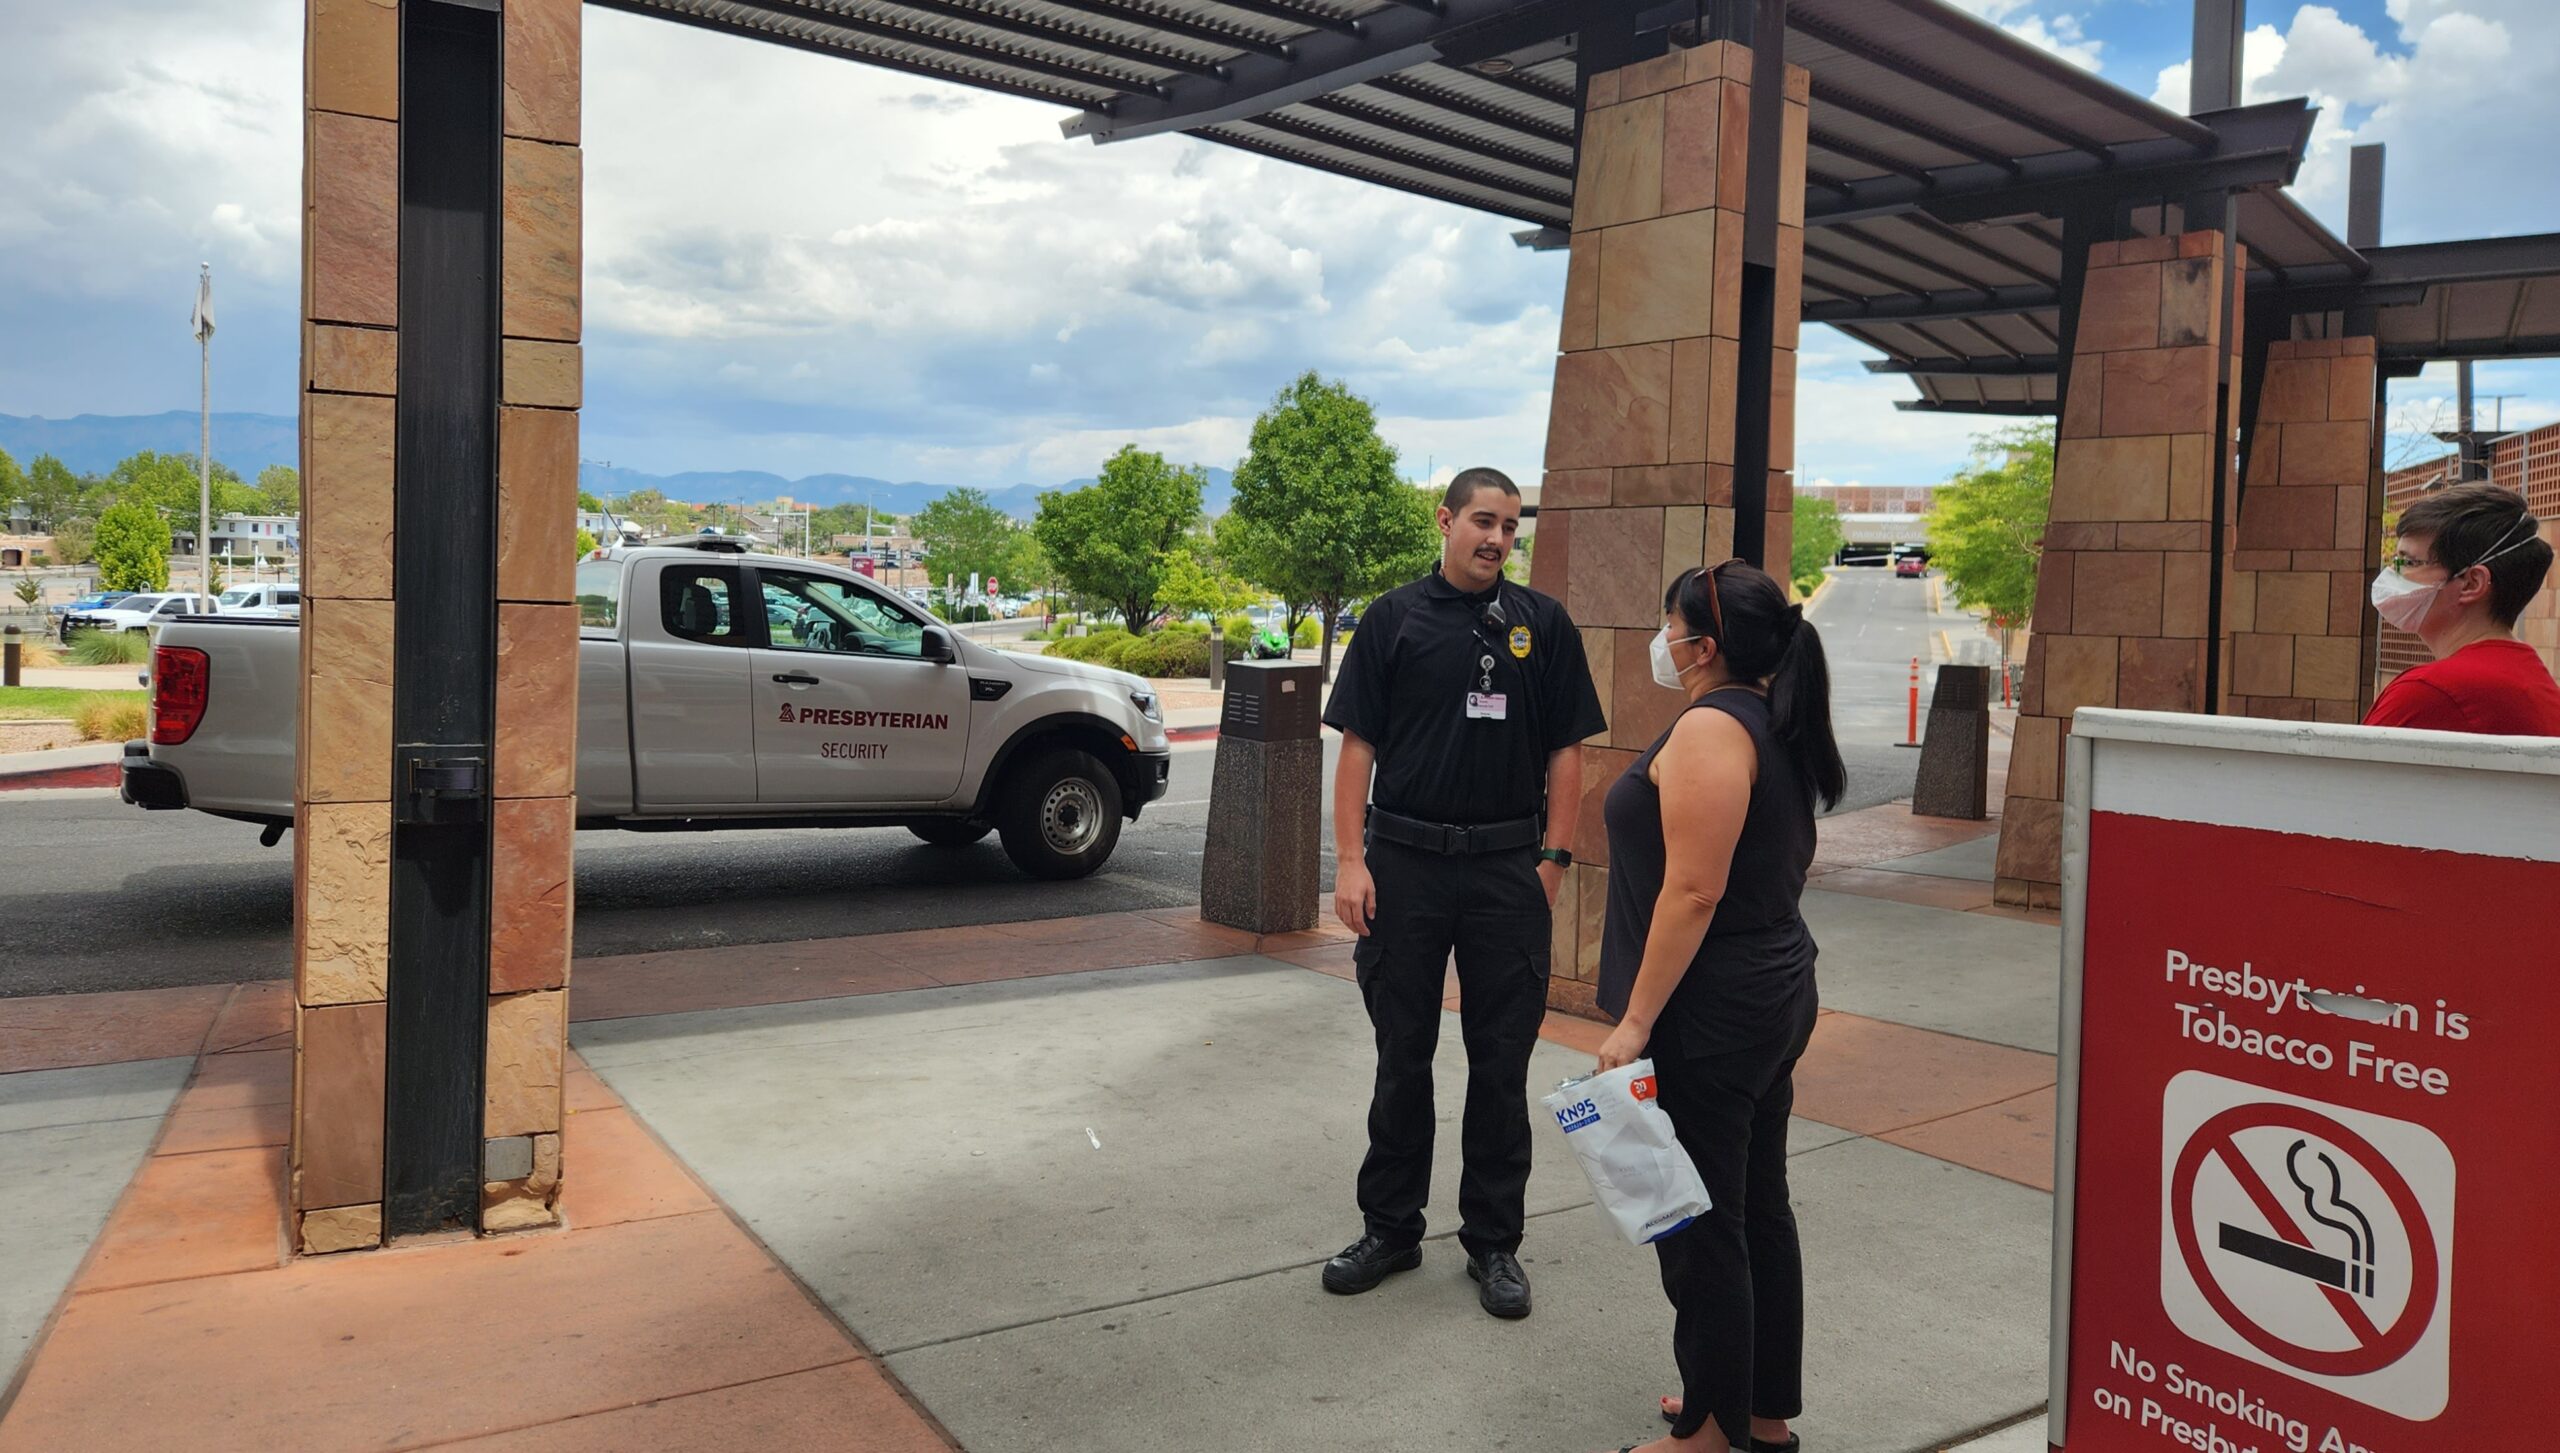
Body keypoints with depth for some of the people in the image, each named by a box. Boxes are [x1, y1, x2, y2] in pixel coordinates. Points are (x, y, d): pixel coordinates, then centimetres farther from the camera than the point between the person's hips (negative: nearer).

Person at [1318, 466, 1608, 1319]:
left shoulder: (1542, 625, 5)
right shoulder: (1394, 619, 3)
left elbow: (1565, 752, 5)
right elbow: (1357, 746, 1)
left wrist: (1553, 858, -4)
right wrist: (1350, 861, -7)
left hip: (1508, 867, 0)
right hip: (1404, 863, 0)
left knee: (1501, 1061, 7)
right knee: (1401, 1056, 10)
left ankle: (1493, 1240, 21)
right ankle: (1390, 1228, 24)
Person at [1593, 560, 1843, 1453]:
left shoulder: (1709, 727, -18)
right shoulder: (1776, 722, 12)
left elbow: (1693, 890, -23)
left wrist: (1636, 1021, -21)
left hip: (1708, 1013, -10)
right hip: (1775, 996, 10)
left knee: (1699, 1227, 1)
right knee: (1757, 1207, 17)